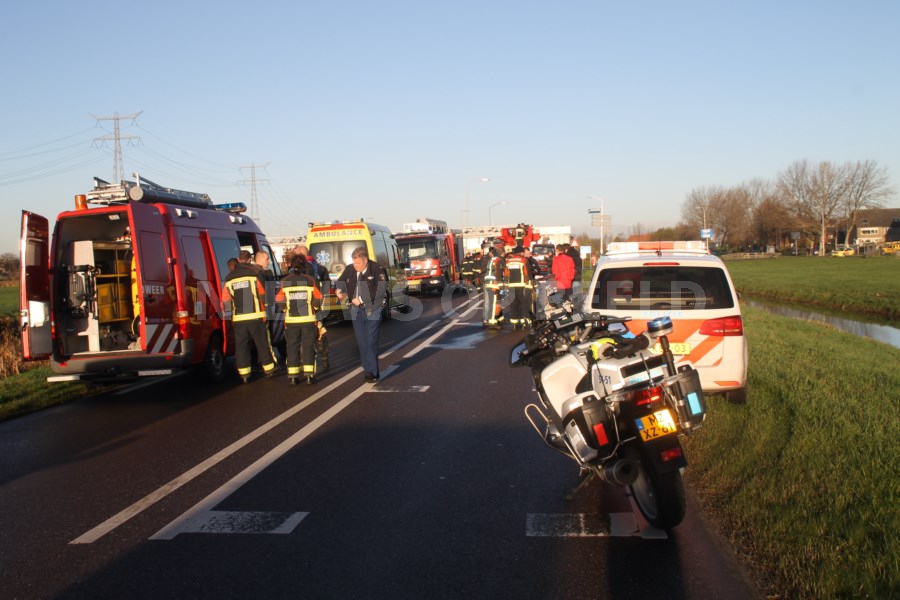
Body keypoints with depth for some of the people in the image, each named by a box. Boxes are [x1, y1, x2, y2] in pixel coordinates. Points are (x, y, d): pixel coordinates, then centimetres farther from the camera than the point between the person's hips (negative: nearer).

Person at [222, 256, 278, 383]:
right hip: (256, 317, -2)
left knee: (241, 346, 6)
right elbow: (263, 295, 1)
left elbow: (225, 300, 8)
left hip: (238, 318, 2)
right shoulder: (253, 274, -3)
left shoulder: (229, 279, 7)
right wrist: (265, 309, 18)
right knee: (262, 344, 9)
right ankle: (269, 369, 19)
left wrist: (228, 315, 20)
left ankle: (244, 374, 7)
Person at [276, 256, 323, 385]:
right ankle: (309, 375, 0)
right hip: (308, 320, -1)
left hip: (291, 320, 1)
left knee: (292, 347, 8)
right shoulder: (311, 280, -5)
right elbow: (318, 299, -3)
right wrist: (314, 308, 16)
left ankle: (293, 376, 7)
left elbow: (279, 299, -2)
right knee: (308, 347, 6)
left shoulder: (285, 282, -4)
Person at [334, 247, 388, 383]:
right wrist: (338, 291, -5)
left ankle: (372, 372, -4)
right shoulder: (350, 271, 6)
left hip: (372, 310, -5)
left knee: (371, 341, -9)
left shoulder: (377, 270, -8)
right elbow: (339, 283, 19)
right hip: (356, 311, 5)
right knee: (361, 342, 7)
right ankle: (369, 369, 16)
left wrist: (361, 299, -16)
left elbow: (380, 291, -16)